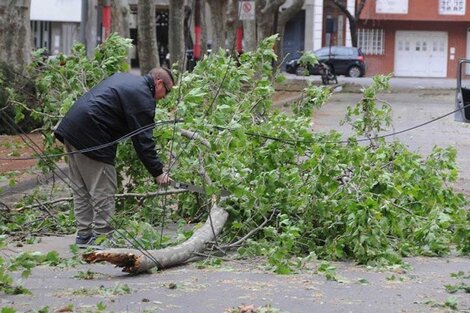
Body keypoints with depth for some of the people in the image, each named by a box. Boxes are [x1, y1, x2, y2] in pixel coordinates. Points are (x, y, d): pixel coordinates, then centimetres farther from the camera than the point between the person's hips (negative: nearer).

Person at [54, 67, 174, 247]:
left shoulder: (124, 78, 19)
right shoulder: (143, 97, -11)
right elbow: (143, 140, -12)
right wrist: (158, 173, -7)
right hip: (91, 137, -10)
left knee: (82, 190, 14)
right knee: (103, 191, -3)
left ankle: (84, 235, 19)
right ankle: (101, 236, -1)